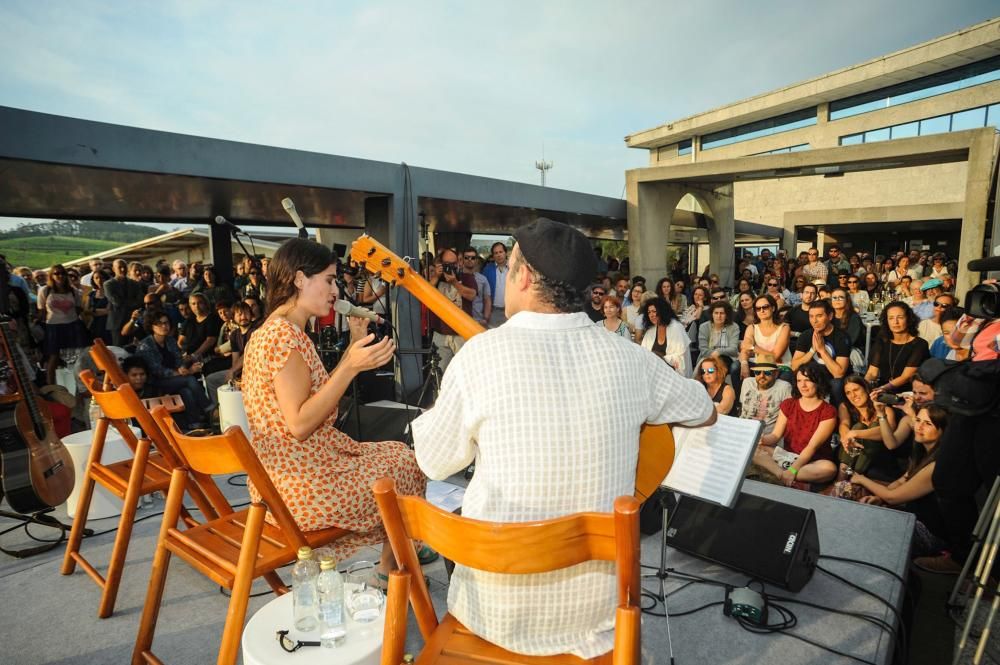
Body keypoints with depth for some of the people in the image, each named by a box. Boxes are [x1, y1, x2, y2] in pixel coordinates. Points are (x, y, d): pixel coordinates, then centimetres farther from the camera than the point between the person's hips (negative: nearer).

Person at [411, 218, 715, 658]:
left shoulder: (481, 354, -19)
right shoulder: (630, 358, -9)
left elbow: (435, 462, -5)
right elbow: (706, 412, 11)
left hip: (499, 608, -2)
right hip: (597, 600, 3)